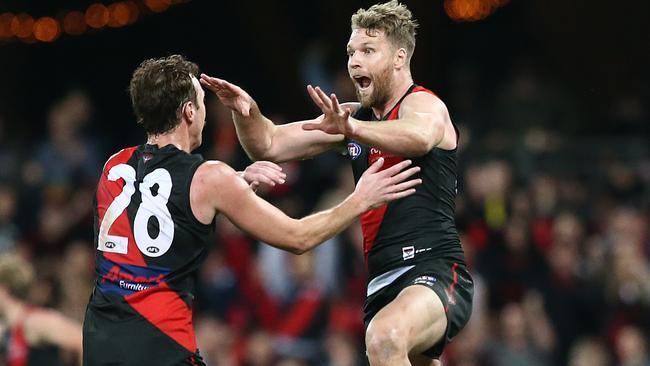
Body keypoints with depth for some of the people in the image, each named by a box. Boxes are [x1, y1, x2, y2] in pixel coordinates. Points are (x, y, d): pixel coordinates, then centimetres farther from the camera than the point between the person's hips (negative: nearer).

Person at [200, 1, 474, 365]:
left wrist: (352, 129, -50)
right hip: (383, 285, 9)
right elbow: (271, 145, 16)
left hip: (434, 271, -9)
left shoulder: (425, 105, -6)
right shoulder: (355, 116, 17)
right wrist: (247, 113, -7)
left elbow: (418, 138, -32)